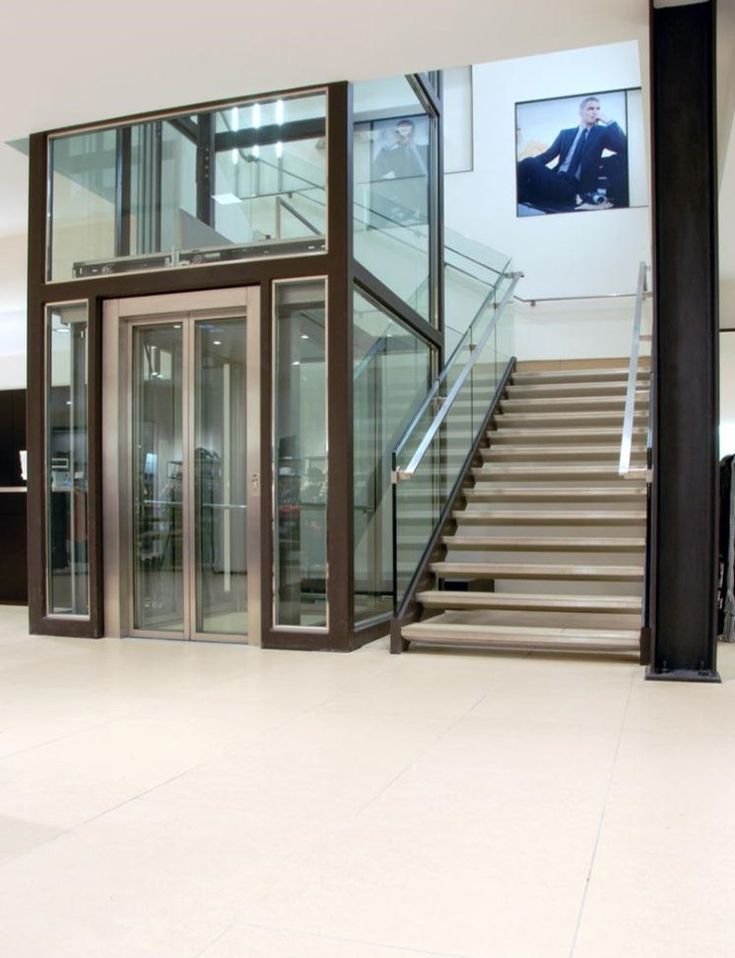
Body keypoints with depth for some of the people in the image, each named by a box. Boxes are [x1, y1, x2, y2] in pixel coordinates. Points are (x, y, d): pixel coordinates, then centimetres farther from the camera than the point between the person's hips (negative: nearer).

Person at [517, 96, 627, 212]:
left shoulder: (602, 132, 13)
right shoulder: (565, 133, 23)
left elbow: (623, 148, -2)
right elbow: (548, 155, 12)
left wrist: (609, 122, -5)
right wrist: (522, 167, -5)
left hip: (572, 187, -4)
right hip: (556, 180, 4)